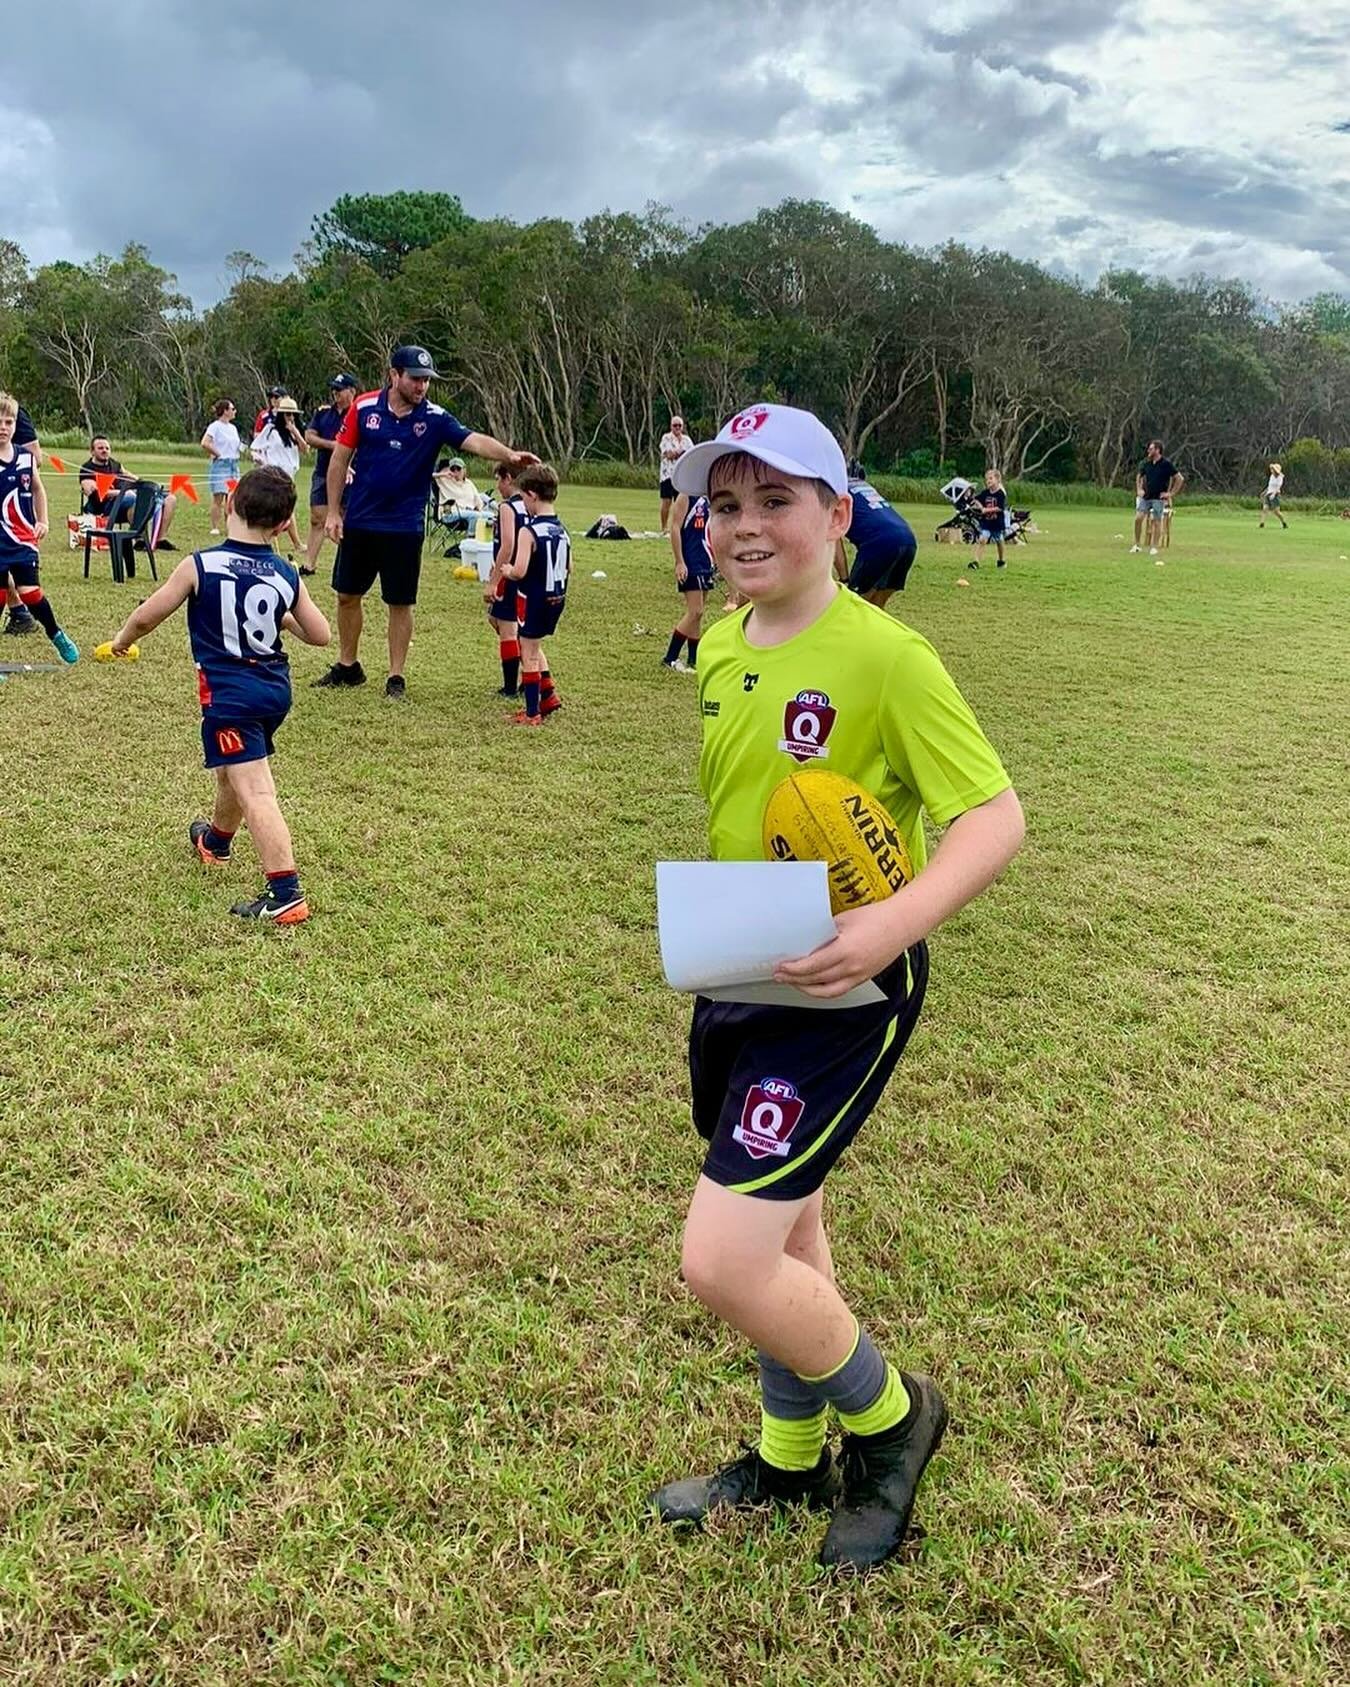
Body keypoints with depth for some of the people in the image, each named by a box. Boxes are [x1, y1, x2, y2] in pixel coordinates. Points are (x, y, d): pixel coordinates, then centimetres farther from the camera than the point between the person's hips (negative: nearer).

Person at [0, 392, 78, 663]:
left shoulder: (26, 457, 3)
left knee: (29, 591, -4)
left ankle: (56, 633, 20)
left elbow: (38, 490, 20)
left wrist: (42, 521, 14)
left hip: (23, 539, 2)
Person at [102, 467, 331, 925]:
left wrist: (122, 640, 19)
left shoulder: (200, 566, -11)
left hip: (228, 694, -6)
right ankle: (216, 841, 55)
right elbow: (320, 634, 5)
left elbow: (145, 617, -2)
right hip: (275, 690, 6)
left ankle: (285, 895, -18)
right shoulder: (287, 576, -1)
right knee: (233, 771, 30)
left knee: (254, 793, -10)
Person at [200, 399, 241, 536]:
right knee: (218, 498, -7)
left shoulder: (233, 428, 14)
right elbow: (205, 443, -20)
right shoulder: (215, 426, -9)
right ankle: (215, 528, -4)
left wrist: (235, 458, 12)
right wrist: (217, 454, -11)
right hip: (220, 465, -7)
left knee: (231, 498, 7)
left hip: (234, 464, 7)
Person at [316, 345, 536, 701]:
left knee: (400, 604, 3)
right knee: (347, 595, 12)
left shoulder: (435, 419, -7)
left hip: (404, 528, -2)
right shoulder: (364, 407, -5)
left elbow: (475, 440, -22)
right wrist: (333, 511, -1)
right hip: (358, 522, 2)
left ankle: (396, 678, 15)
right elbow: (340, 458, 2)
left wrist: (509, 454, -41)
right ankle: (348, 667, 30)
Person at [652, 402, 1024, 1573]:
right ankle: (791, 1457, 45)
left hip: (841, 996, -7)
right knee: (785, 1235, 22)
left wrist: (894, 926, -35)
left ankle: (888, 1413, 20)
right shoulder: (714, 650, 4)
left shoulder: (886, 657, -18)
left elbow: (997, 817, -20)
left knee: (722, 1263, -10)